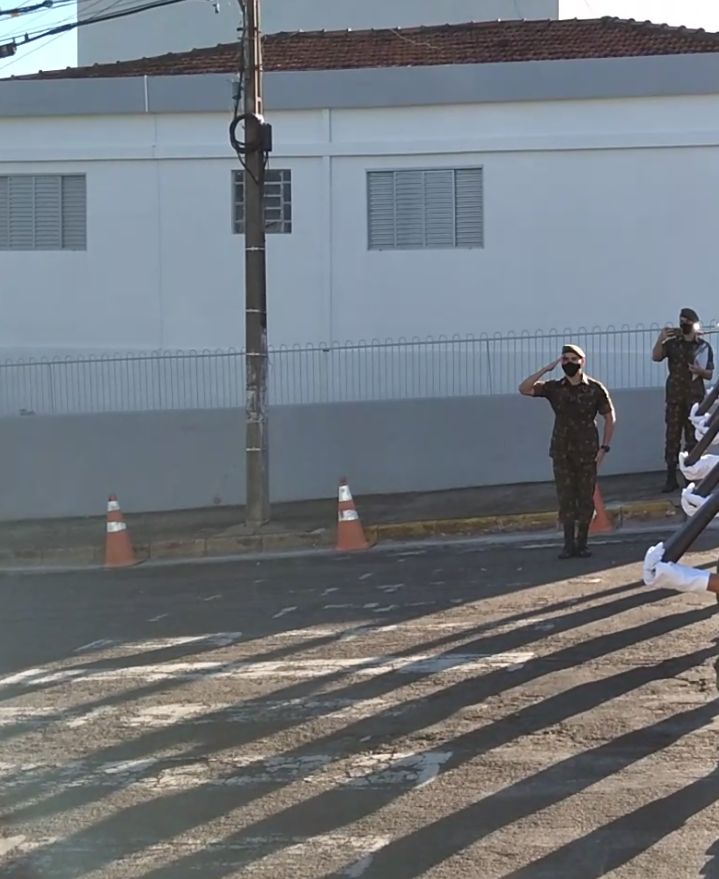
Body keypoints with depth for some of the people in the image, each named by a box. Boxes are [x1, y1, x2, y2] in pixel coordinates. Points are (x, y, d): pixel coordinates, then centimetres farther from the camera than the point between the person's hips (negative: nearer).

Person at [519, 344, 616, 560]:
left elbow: (609, 417, 3)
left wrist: (604, 447, -4)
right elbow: (524, 389, -9)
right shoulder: (554, 388, 1)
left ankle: (582, 543, 11)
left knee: (585, 498, 3)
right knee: (565, 498, 1)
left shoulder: (595, 388, -3)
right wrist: (546, 369, -13)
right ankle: (569, 543, 6)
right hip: (561, 451, 1)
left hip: (587, 452, -1)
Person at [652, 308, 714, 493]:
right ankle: (671, 478, -1)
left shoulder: (704, 347, 4)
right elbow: (656, 357, -8)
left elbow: (710, 374, 6)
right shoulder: (672, 343, 6)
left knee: (693, 438, 0)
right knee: (672, 437, -2)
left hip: (695, 397, -1)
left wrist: (700, 371, -16)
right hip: (674, 396, 1)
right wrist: (660, 339, -23)